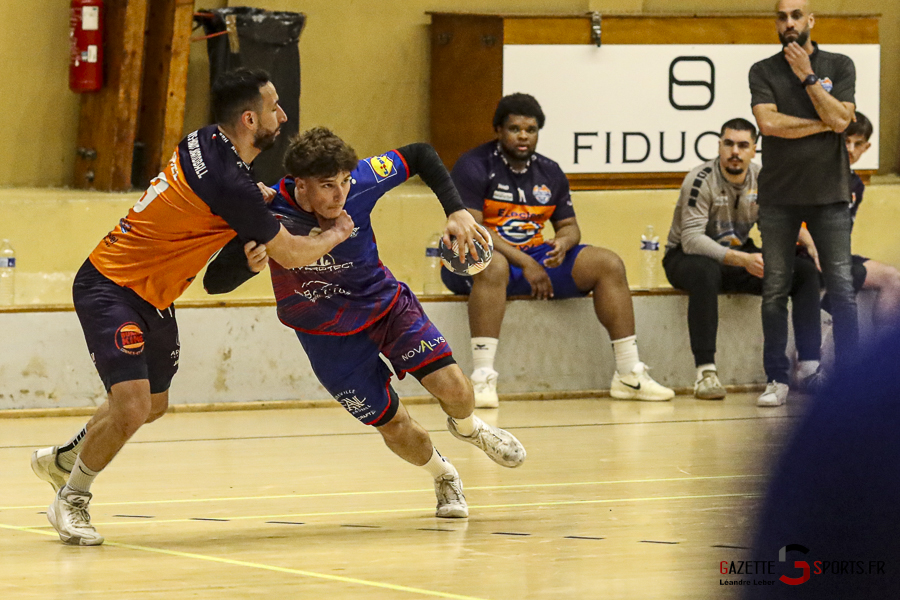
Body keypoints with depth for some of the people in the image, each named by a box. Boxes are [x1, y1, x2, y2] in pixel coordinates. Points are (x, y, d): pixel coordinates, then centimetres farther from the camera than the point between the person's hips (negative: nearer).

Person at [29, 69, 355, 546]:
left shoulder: (206, 142, -1)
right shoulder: (230, 184, -28)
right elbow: (291, 254, -14)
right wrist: (336, 234, 4)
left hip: (152, 298, 10)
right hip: (109, 289, -10)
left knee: (153, 405, 22)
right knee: (132, 407, -21)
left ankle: (61, 459, 44)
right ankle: (70, 501, 0)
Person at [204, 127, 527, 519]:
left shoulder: (361, 181, -25)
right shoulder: (269, 213, -31)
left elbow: (421, 155, -7)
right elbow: (215, 282, -30)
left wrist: (456, 212, -18)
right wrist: (248, 264, -51)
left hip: (386, 302, 2)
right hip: (329, 335, -2)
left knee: (452, 388, -13)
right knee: (395, 427, -2)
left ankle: (466, 427, 27)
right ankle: (443, 476, 34)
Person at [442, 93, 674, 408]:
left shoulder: (550, 173, 11)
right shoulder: (475, 166, -10)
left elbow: (569, 225, 17)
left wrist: (563, 243, -11)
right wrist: (524, 263, -24)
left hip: (535, 257, 6)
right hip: (473, 262, -6)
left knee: (608, 263, -8)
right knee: (492, 264, -42)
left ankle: (629, 374, -9)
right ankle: (482, 378, -47)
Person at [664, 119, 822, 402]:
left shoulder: (762, 180, -2)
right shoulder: (700, 181, -20)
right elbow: (691, 239, -29)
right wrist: (743, 260, -39)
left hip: (739, 254, 6)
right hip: (687, 257, -6)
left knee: (806, 270, -12)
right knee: (705, 271, -42)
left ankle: (809, 366, -17)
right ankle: (705, 372, -42)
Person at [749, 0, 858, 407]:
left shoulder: (839, 67, 5)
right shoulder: (763, 72, 5)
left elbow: (840, 119, -9)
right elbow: (768, 122, -12)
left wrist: (808, 78, -8)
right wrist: (822, 124, -8)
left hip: (828, 193, -1)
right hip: (778, 196, 1)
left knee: (841, 288, -5)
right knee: (774, 291, 1)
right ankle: (778, 379, 8)